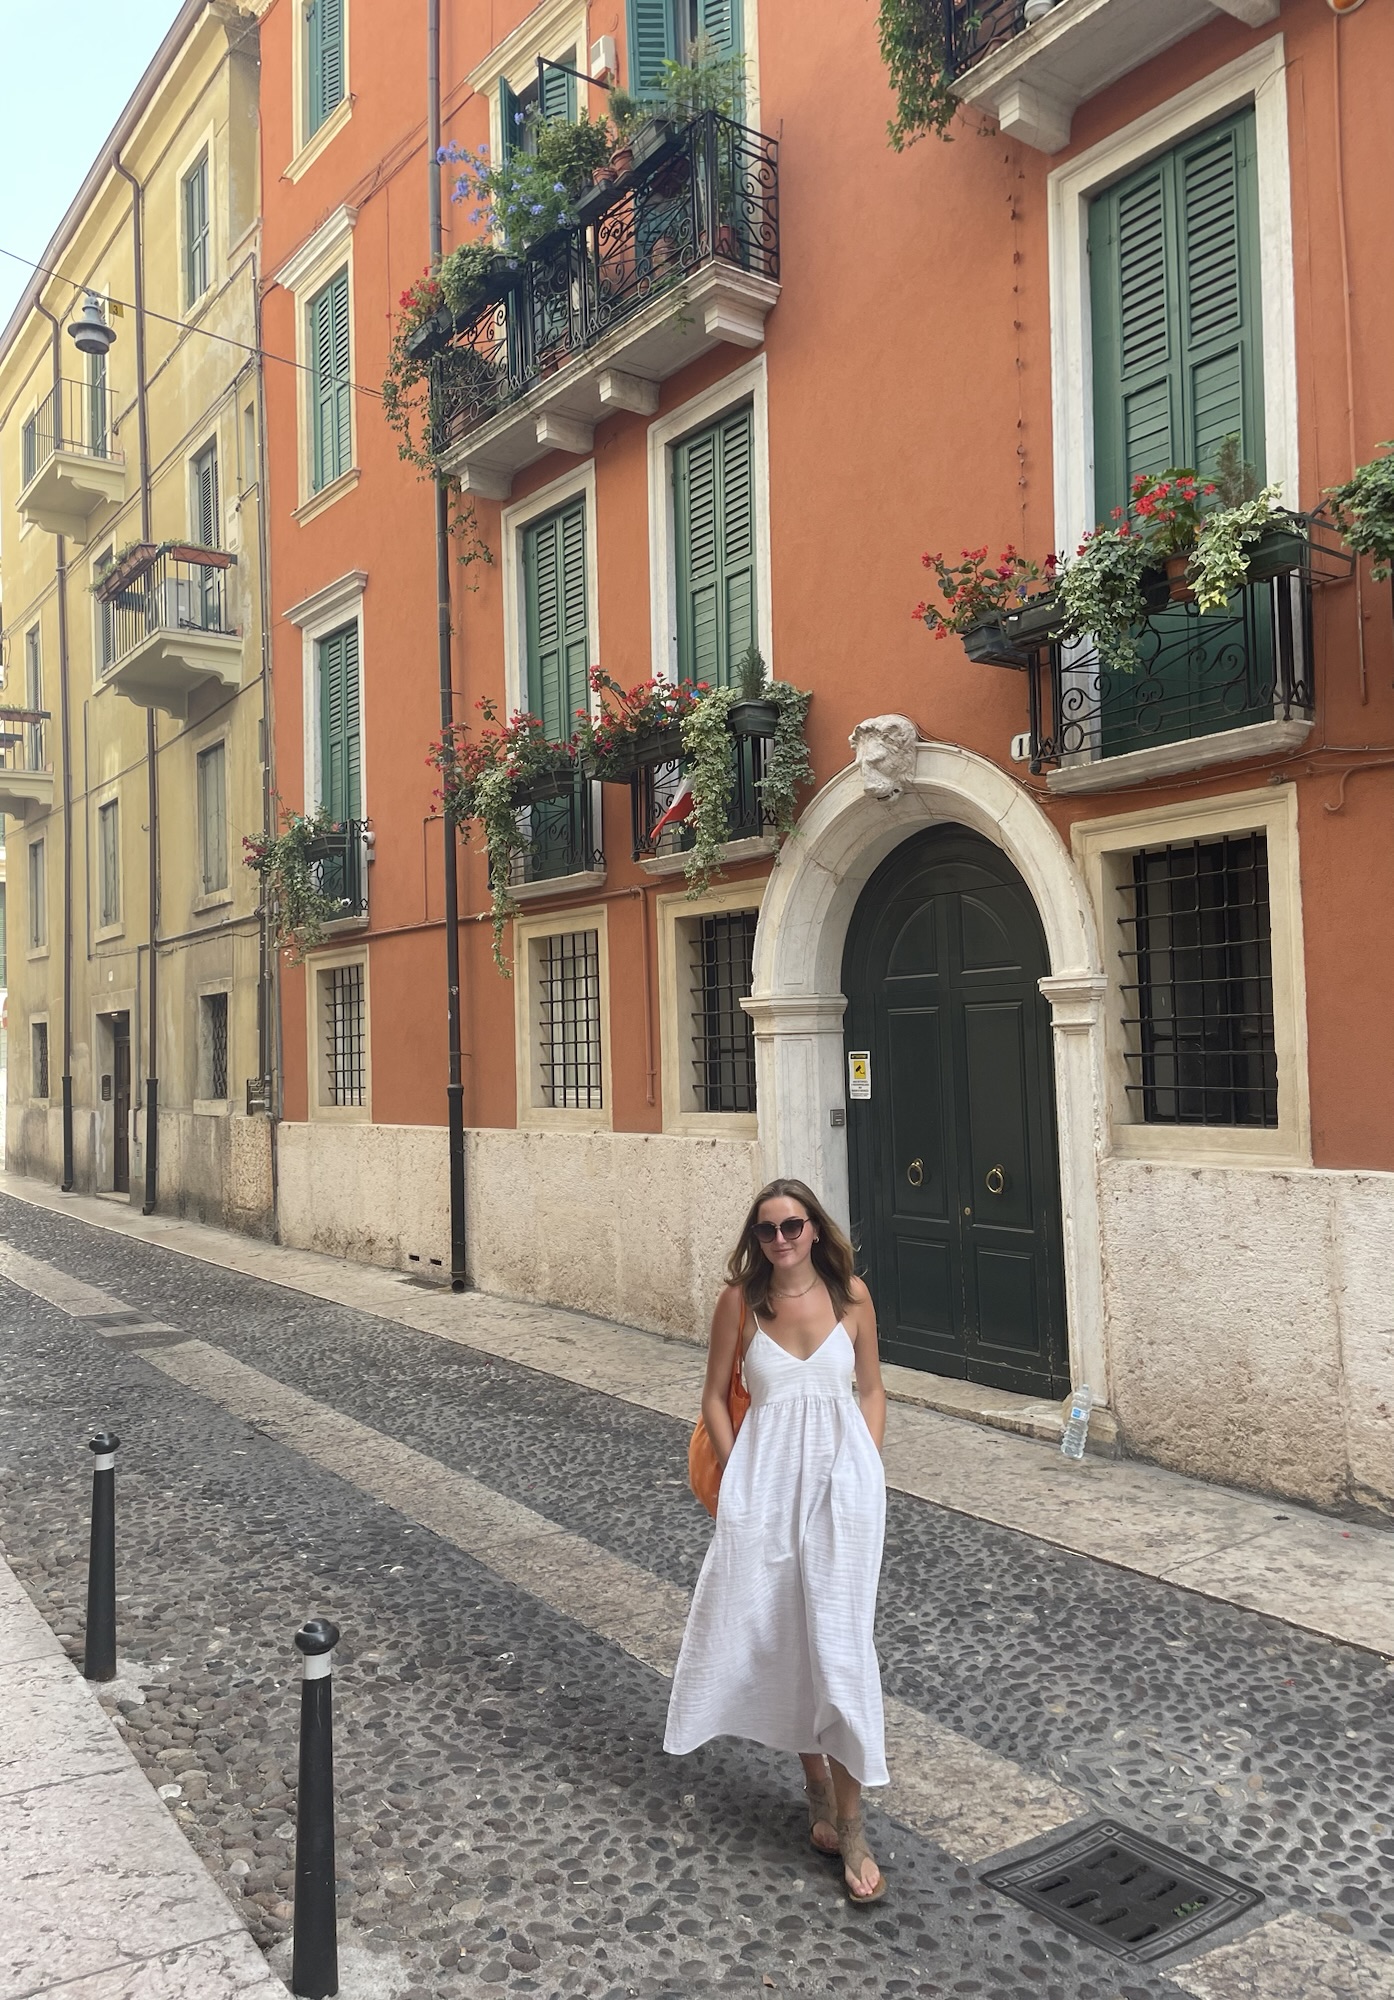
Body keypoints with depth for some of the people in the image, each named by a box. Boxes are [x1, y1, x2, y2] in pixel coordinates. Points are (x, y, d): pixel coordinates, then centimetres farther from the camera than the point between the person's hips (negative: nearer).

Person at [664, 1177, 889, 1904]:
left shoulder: (851, 1295, -3)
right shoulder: (740, 1301, -5)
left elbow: (870, 1390, 7)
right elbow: (715, 1396, 3)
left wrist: (866, 1473, 1)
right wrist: (739, 1479, -1)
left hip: (841, 1479, -1)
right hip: (765, 1481, 1)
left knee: (838, 1642, -2)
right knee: (779, 1637, 11)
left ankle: (848, 1824, 8)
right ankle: (816, 1784, 32)